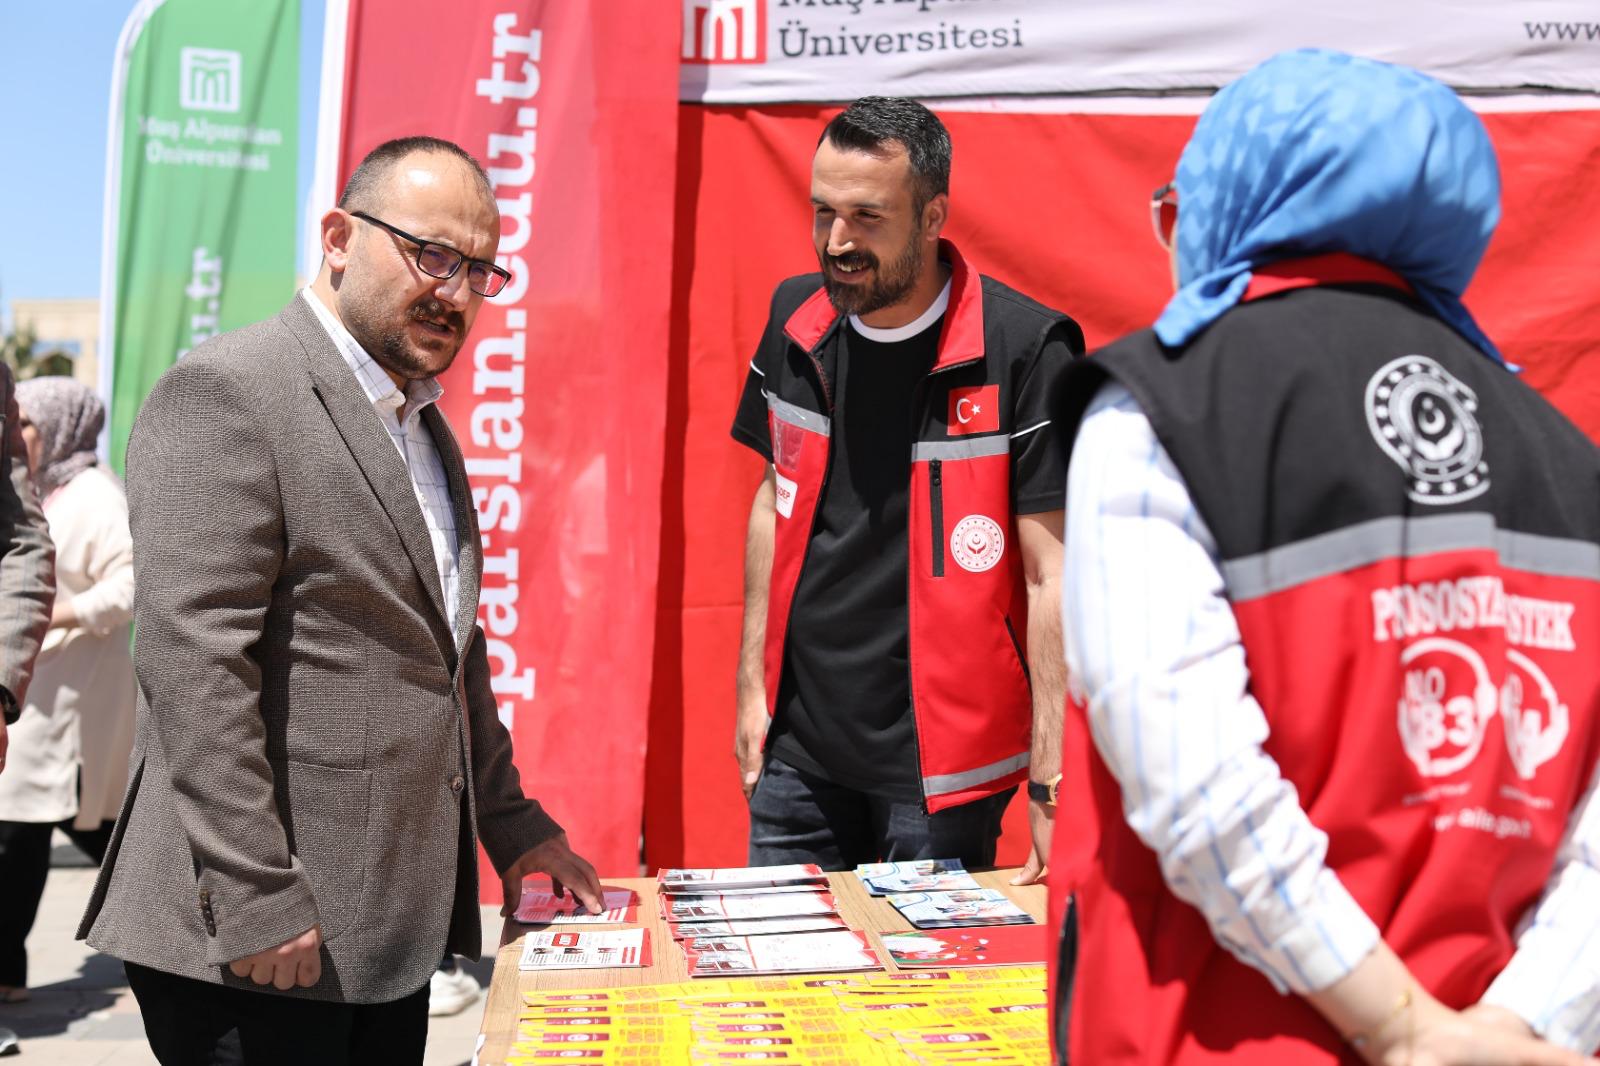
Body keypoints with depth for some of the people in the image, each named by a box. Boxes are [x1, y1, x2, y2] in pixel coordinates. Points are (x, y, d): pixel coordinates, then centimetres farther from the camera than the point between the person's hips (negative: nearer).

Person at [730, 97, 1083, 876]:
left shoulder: (1023, 352, -16)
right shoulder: (795, 322, 1)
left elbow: (1051, 571, -14)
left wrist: (1051, 784, -16)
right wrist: (752, 681, 12)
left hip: (938, 765, -5)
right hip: (797, 747, 5)